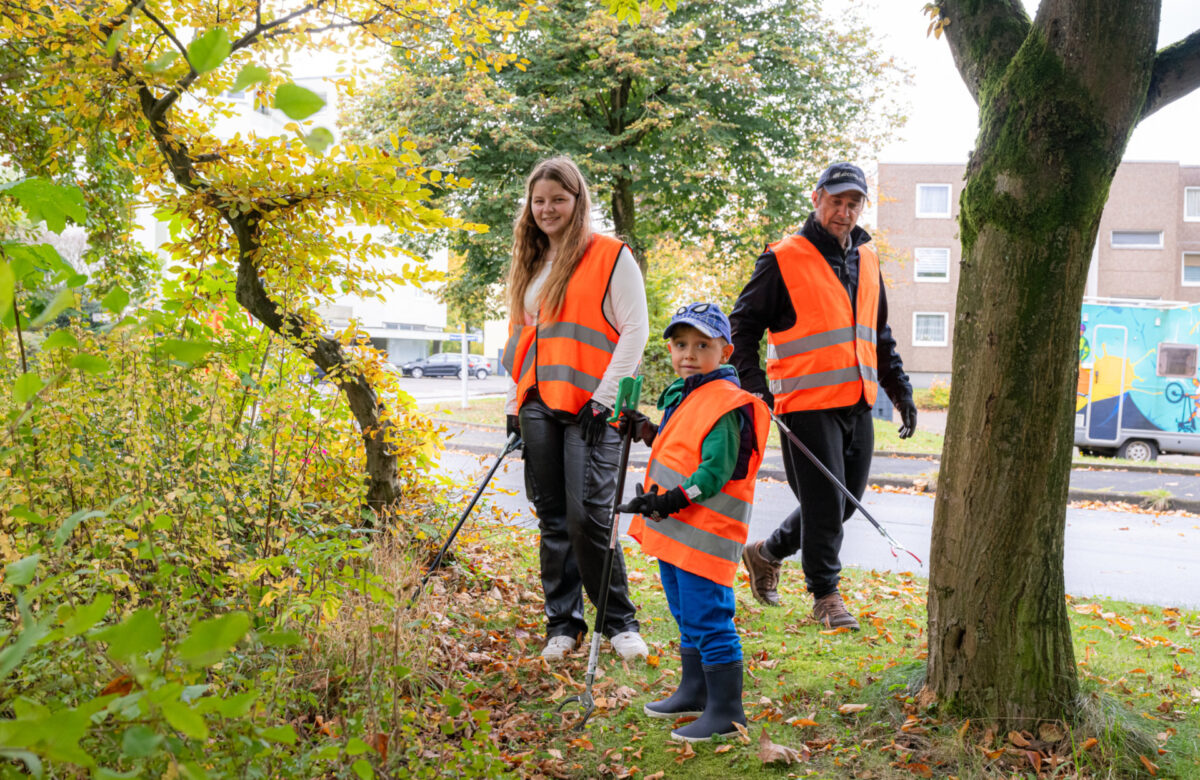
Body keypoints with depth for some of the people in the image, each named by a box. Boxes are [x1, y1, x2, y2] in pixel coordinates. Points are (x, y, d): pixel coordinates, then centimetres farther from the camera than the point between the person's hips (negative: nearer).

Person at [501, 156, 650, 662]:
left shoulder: (611, 256, -1)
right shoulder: (530, 264, 19)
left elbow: (635, 330, -6)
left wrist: (604, 397, -12)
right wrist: (515, 402, 15)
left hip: (590, 407, -6)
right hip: (539, 406, 6)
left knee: (588, 516, -11)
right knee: (553, 519, 8)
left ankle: (620, 622, 6)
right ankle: (563, 624, 18)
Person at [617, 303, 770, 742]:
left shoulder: (726, 405, -16)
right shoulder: (678, 396, 14)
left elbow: (714, 471, -22)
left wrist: (672, 500, -28)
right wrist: (644, 431, 22)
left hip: (704, 534, -10)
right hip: (672, 528, 10)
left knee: (708, 618, -5)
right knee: (686, 617, 21)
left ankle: (726, 711, 6)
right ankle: (694, 692, 36)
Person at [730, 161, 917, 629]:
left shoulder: (867, 259, 16)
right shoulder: (783, 260, -5)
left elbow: (880, 335, 24)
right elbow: (743, 324, -3)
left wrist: (900, 390, 20)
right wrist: (753, 382, -15)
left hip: (858, 403, 7)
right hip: (808, 403, -7)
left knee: (848, 499, 13)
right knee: (824, 502, -4)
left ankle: (766, 553, 31)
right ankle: (825, 595, 14)